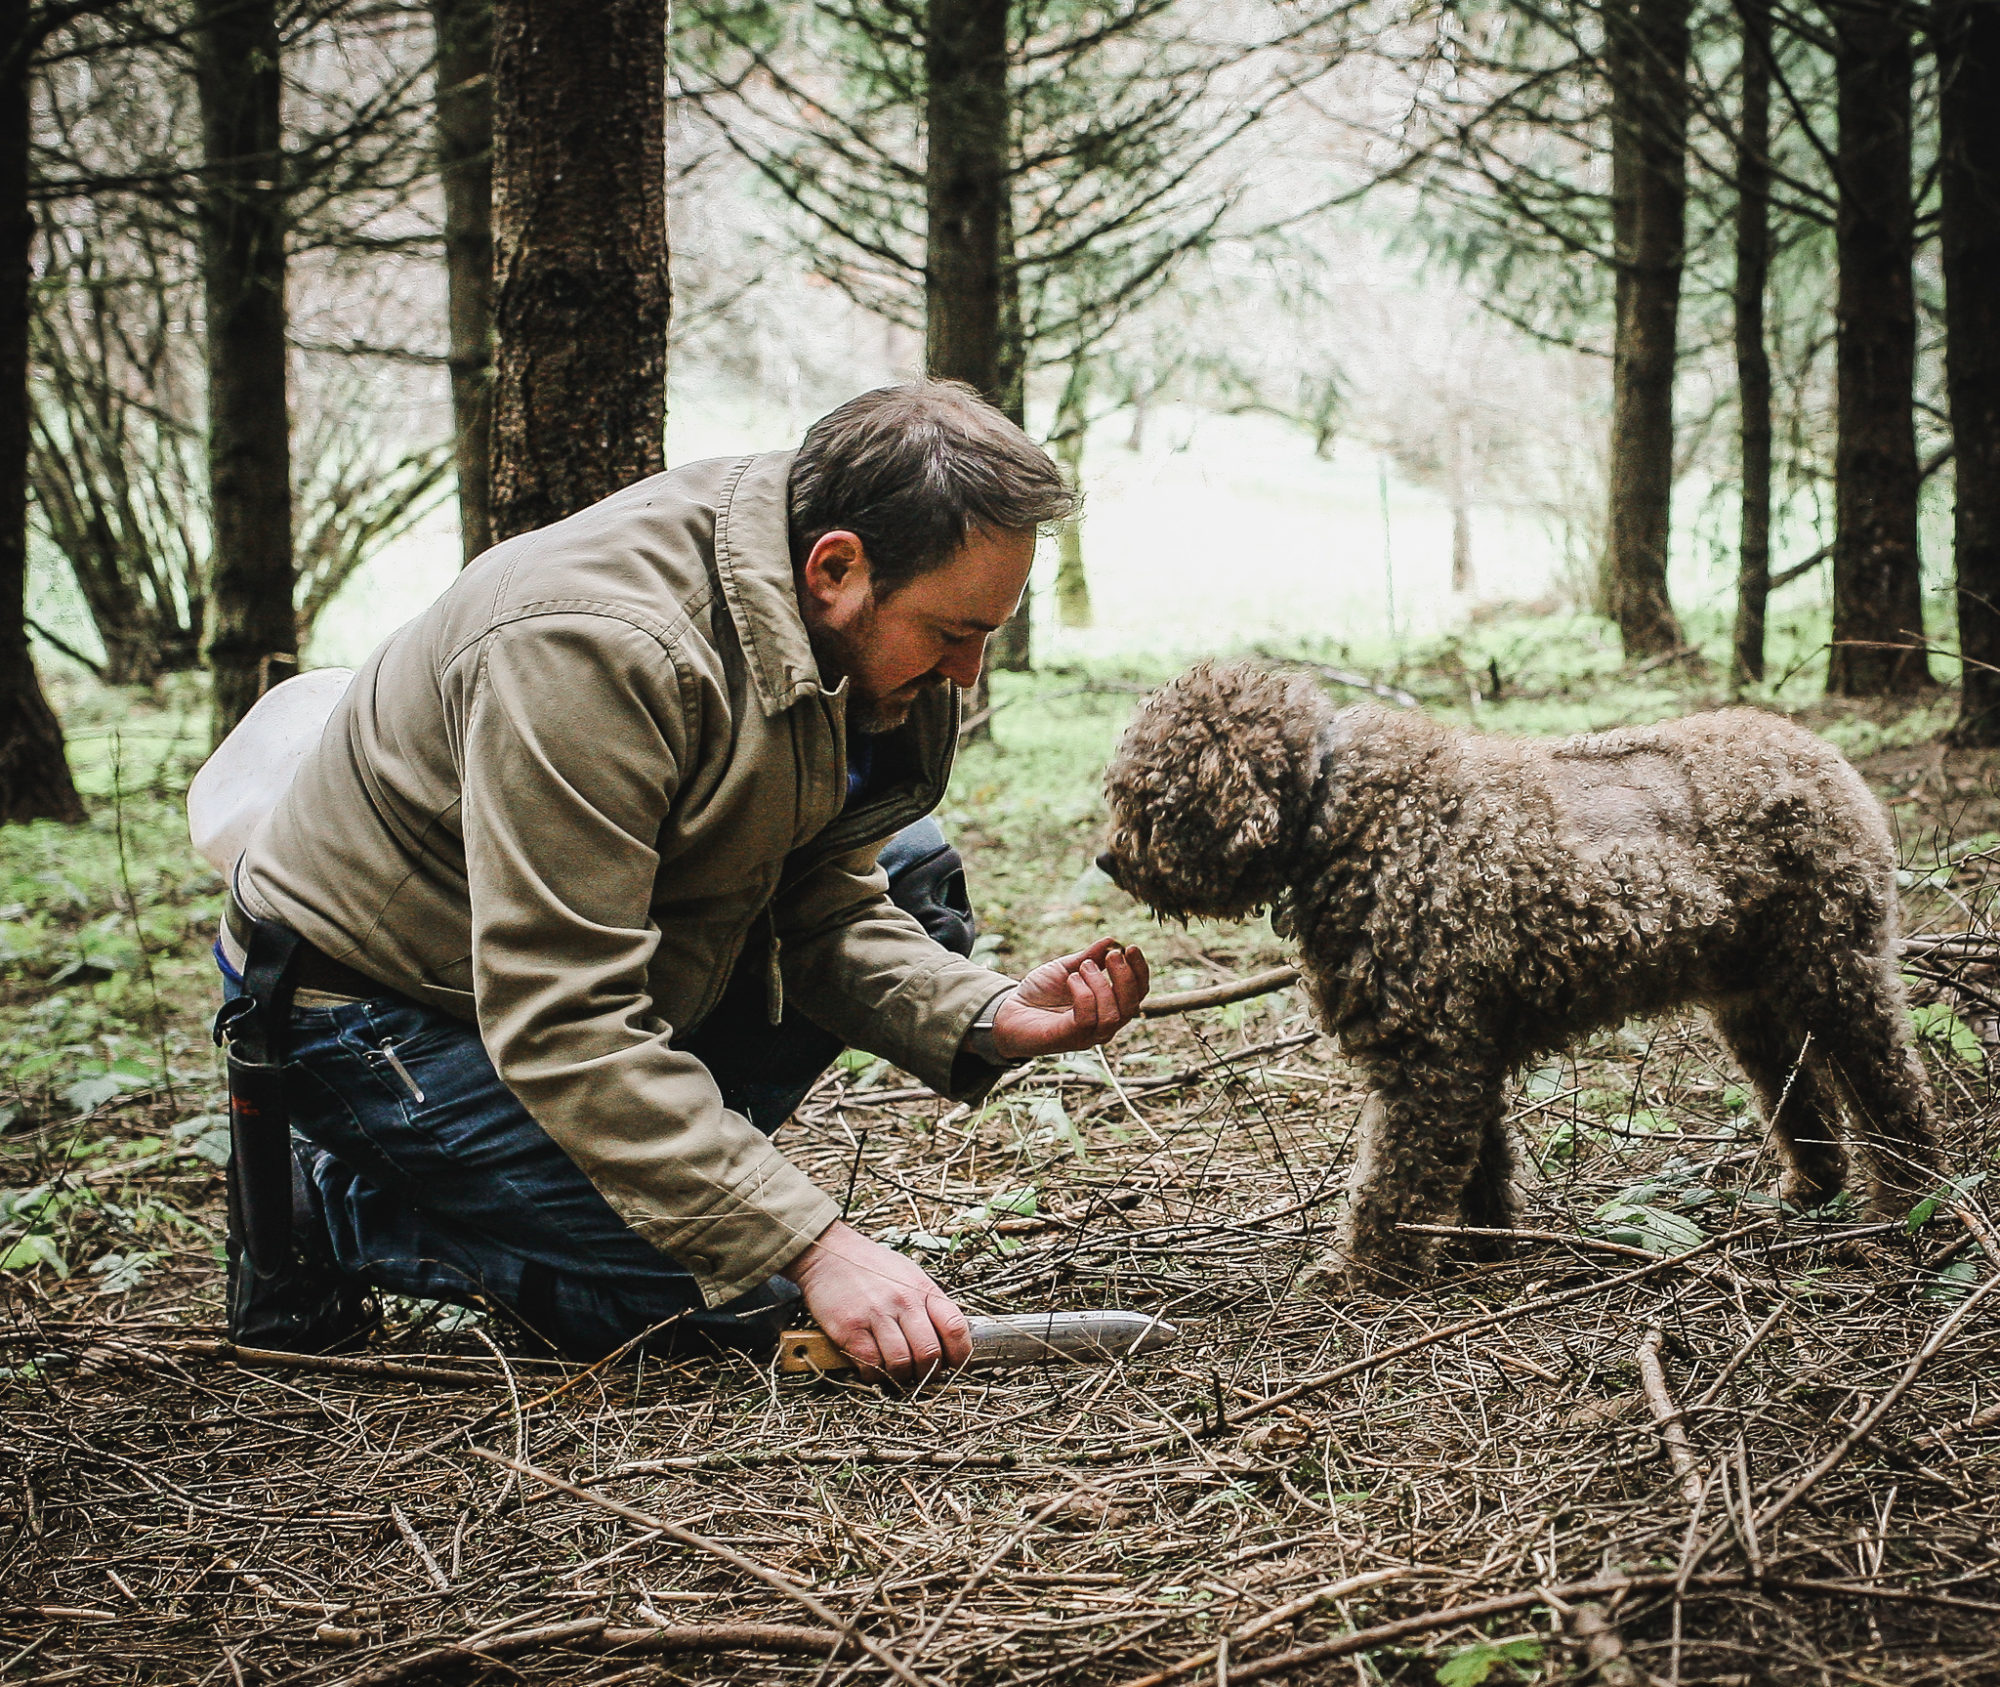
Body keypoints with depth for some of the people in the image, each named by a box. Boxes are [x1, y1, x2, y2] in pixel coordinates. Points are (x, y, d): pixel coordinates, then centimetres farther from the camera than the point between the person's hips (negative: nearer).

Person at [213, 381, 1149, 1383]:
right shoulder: (591, 650, -34)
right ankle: (336, 1207, -1)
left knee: (912, 878, 1)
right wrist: (814, 1246, -38)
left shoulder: (831, 630, -8)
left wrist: (989, 1019, -20)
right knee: (728, 1298, -18)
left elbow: (824, 904, -1)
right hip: (379, 1006, -8)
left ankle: (665, 1161, 3)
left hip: (586, 960, 8)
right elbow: (562, 1026, -36)